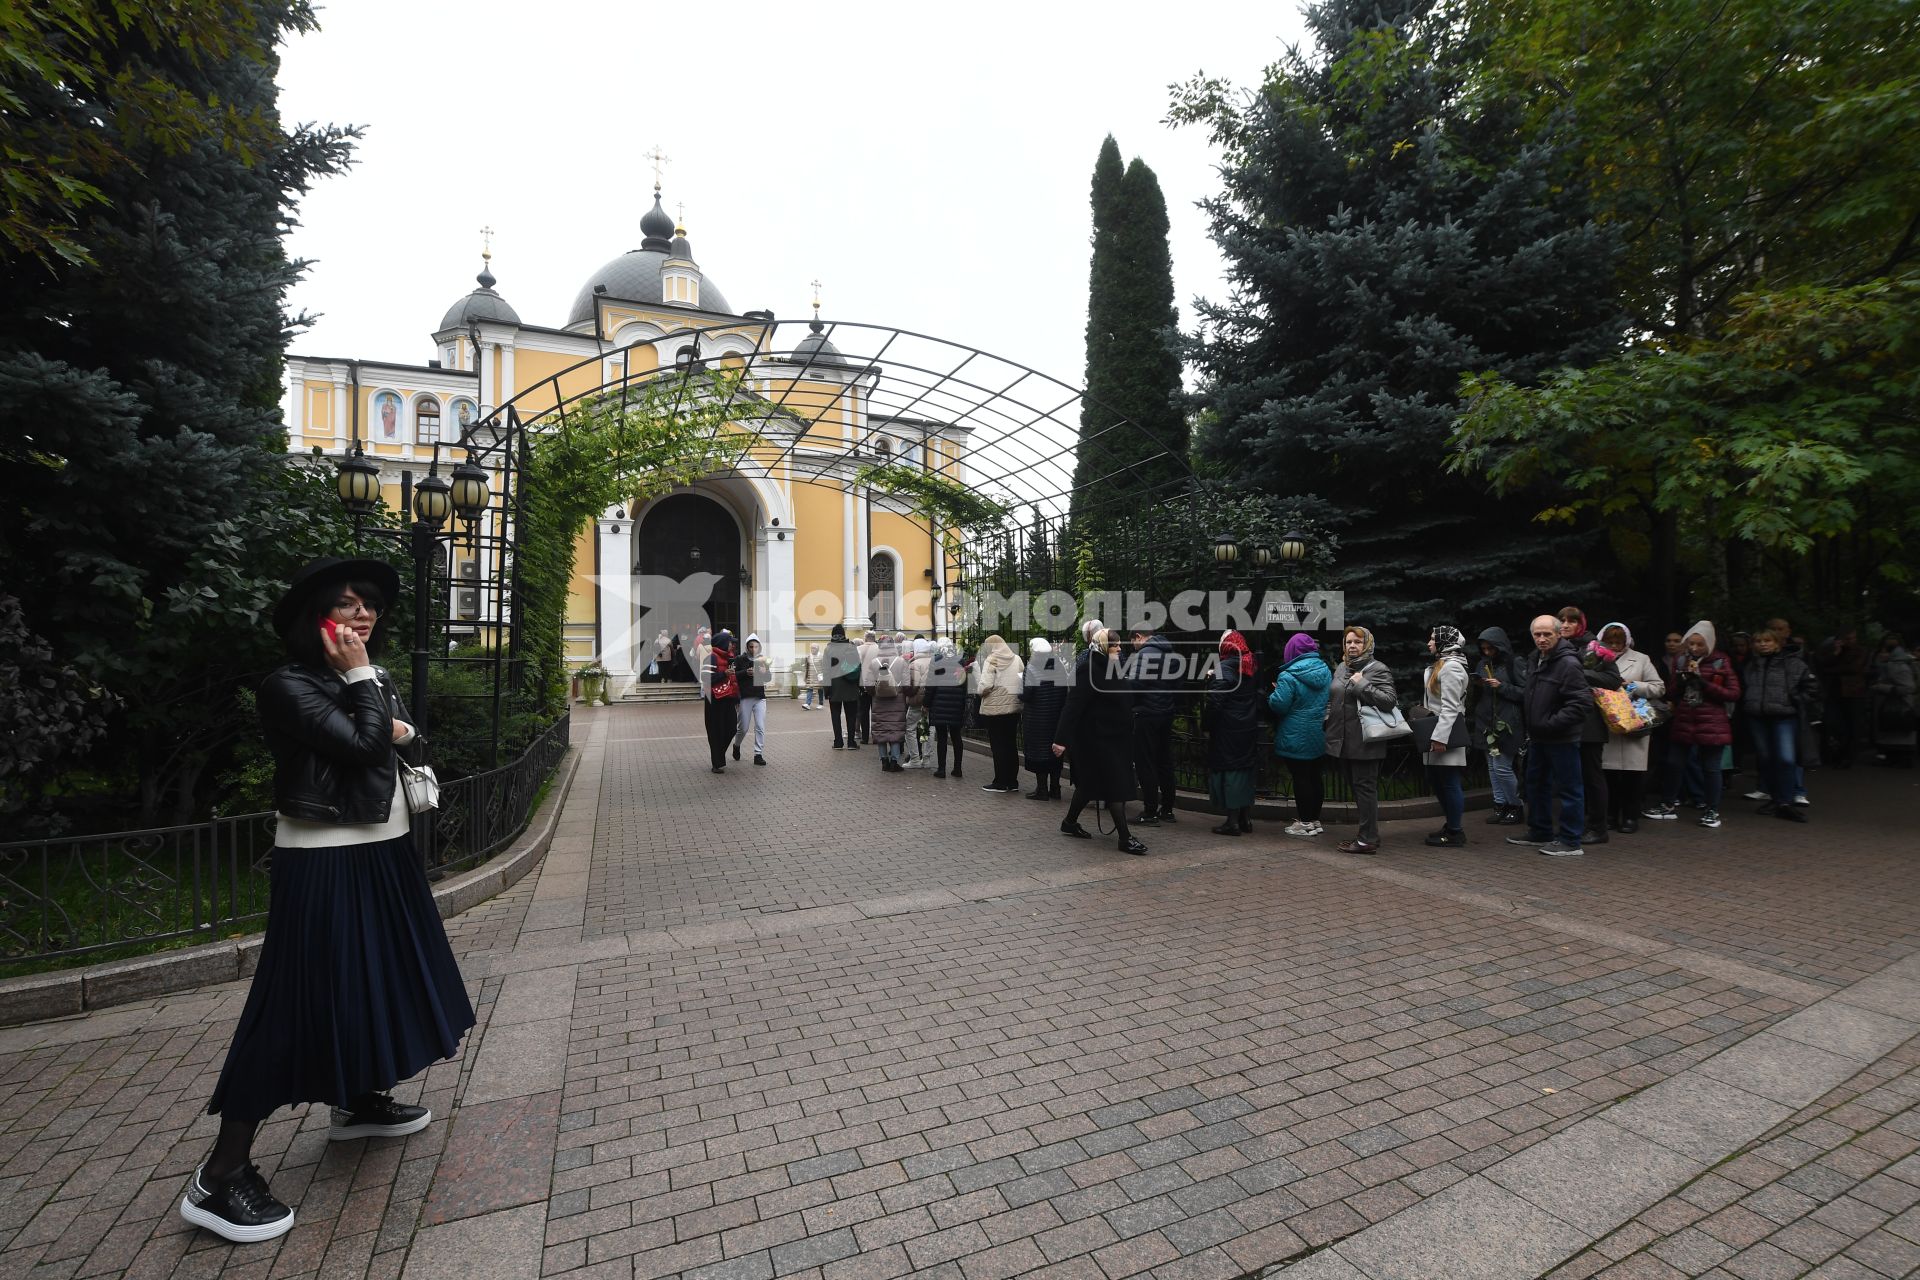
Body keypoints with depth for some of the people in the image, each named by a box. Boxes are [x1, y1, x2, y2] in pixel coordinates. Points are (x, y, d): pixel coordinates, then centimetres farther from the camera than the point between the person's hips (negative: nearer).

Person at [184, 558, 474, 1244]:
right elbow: (362, 745, -24)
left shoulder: (376, 679, 10)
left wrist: (405, 733, -1)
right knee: (300, 1002, -5)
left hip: (383, 854, 9)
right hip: (323, 863, -8)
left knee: (377, 981, 19)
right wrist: (359, 678, -16)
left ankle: (359, 1102, 39)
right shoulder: (291, 687, -14)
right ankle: (221, 1174, 9)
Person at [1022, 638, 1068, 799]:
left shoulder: (1032, 668, -13)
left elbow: (1026, 695, -17)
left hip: (1037, 718, -5)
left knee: (1038, 750, 3)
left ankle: (1042, 789, 5)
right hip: (1057, 717, 5)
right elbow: (1066, 691, 4)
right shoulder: (1060, 666, 2)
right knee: (1055, 749, 12)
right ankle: (1055, 788, 18)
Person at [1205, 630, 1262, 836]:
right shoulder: (1251, 666, 9)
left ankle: (1233, 821, 1)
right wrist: (1254, 720, 17)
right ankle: (1246, 818, 22)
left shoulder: (1224, 668, -15)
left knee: (1229, 771, -1)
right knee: (1246, 769, 14)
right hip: (1249, 729, 7)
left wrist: (1208, 728, -9)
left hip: (1228, 731, -7)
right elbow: (1258, 698, 12)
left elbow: (1215, 702, -18)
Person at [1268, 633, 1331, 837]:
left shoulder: (1289, 677, -18)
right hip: (1320, 736, 7)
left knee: (1300, 778, 0)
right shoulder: (1325, 671, 5)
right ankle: (1315, 820, 22)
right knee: (1315, 776, 14)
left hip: (1297, 739, -7)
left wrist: (1273, 693, 0)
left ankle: (1305, 822, 6)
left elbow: (1278, 705, -19)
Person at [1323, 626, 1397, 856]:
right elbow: (1333, 699, 26)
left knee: (1365, 787, -4)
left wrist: (1362, 685, -20)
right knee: (1356, 787, 15)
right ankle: (1367, 833, 26)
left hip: (1365, 741, -8)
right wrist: (1327, 718, 15)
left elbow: (1390, 700, -19)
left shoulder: (1378, 669, -8)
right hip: (1344, 740, 8)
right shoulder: (1340, 668, 15)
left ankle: (1368, 839, 2)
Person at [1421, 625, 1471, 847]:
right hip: (1437, 729, 10)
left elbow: (1450, 706, -19)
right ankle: (1451, 825, 22)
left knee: (1450, 783, -5)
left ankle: (1455, 832, 2)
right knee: (1438, 781, 13)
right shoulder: (1440, 665, 19)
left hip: (1447, 730, -10)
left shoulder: (1451, 667, -13)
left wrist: (1439, 737, -22)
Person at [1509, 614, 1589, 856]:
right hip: (1538, 737, 10)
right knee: (1536, 784, 18)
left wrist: (1551, 724, -23)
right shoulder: (1538, 661, 13)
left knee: (1568, 788, 0)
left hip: (1561, 739, -10)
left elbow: (1580, 702, -23)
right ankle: (1540, 833, 30)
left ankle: (1570, 842, 7)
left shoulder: (1568, 663, -16)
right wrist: (1529, 725, 16)